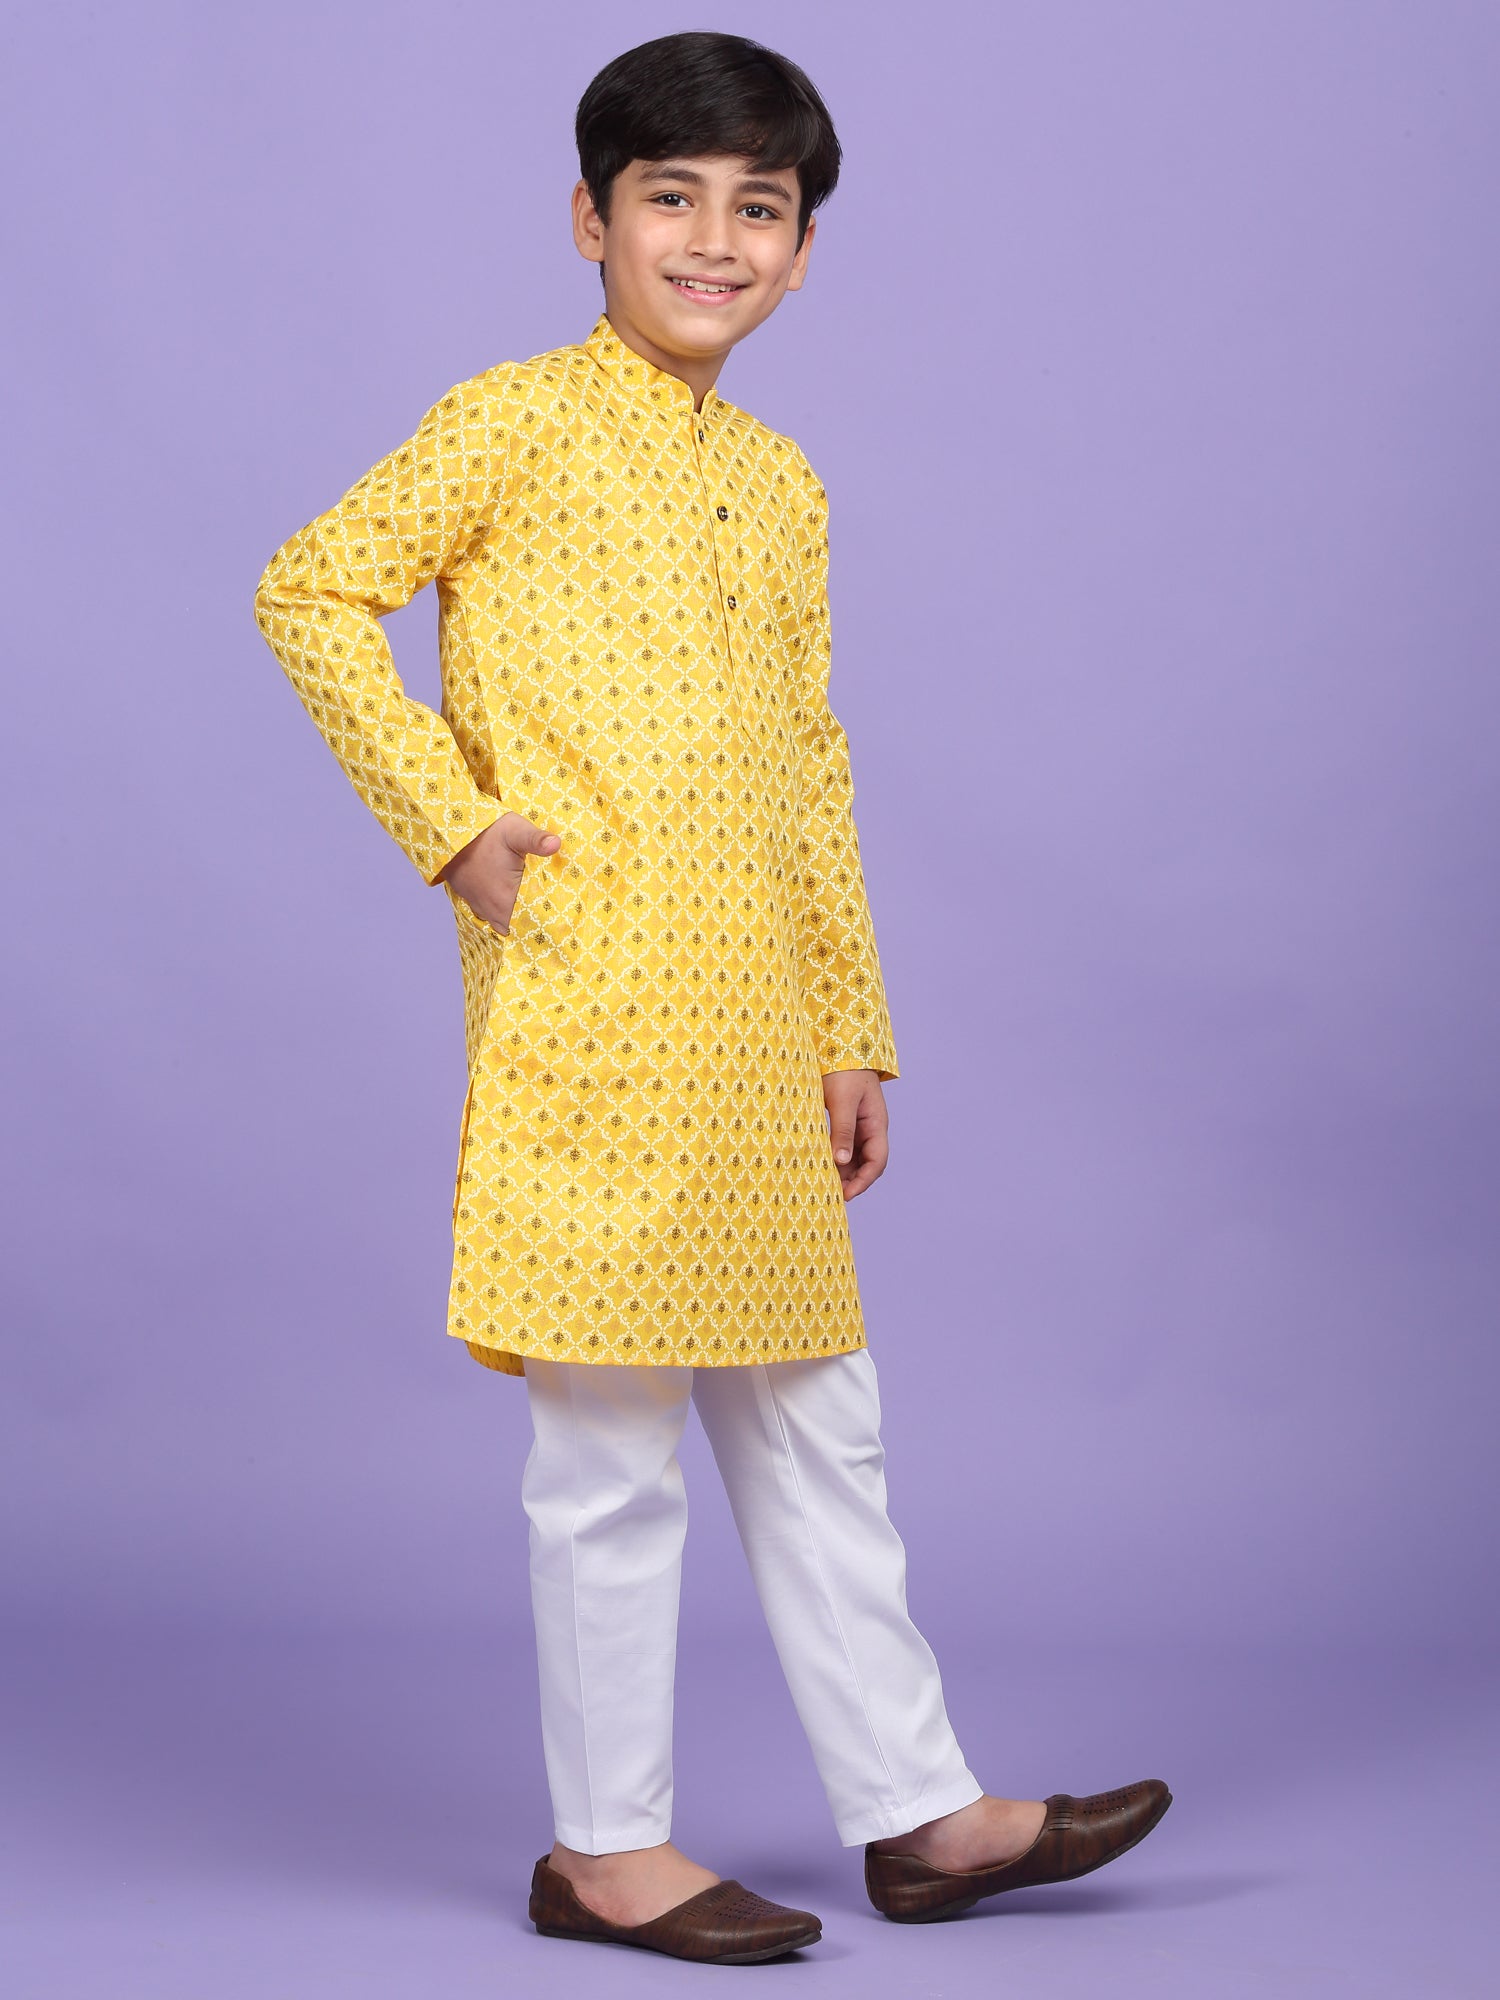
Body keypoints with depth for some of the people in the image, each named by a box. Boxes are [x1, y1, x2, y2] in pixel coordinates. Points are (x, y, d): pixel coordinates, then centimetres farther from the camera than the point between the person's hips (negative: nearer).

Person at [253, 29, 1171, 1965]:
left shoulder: (779, 481, 16)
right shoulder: (514, 425, -4)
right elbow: (309, 594, -7)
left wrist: (853, 1036, 16)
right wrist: (451, 820, -12)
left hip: (752, 1044, 7)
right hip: (582, 1024, -7)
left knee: (815, 1429, 12)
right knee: (610, 1446, 0)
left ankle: (917, 1810, 22)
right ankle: (605, 1846, 13)